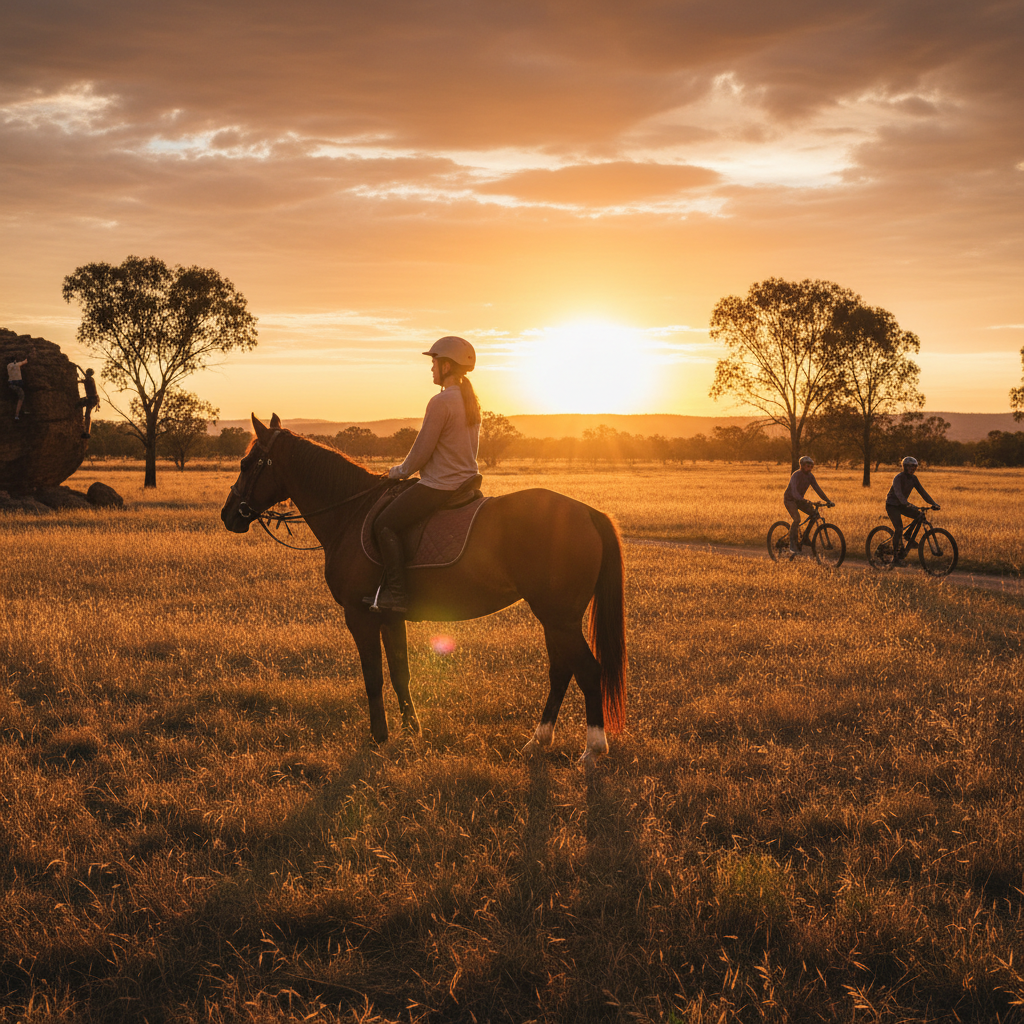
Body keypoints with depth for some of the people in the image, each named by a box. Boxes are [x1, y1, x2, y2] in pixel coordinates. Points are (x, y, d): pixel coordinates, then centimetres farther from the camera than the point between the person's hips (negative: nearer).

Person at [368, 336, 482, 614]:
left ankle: (395, 593, -12)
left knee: (385, 524, -5)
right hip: (467, 480, 10)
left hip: (439, 486, -10)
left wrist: (400, 471, 2)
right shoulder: (471, 401, 11)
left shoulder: (441, 402, -18)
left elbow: (421, 451, -17)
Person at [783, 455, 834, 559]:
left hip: (799, 500, 7)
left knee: (815, 514, -12)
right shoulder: (796, 476, -26)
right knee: (797, 519, -29)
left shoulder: (810, 476, -5)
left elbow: (817, 489, -5)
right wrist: (806, 501, -54)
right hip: (789, 499, -7)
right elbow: (794, 492, -39)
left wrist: (827, 501, -16)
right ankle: (792, 545, -22)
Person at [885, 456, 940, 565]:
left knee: (919, 516, -13)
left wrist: (933, 503, -13)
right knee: (899, 528, -20)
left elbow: (922, 491, -2)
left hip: (902, 505, 7)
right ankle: (895, 555, -13)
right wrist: (908, 504, -51)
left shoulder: (913, 478, 0)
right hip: (892, 505, -7)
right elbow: (898, 493, -36)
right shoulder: (898, 478, -22)